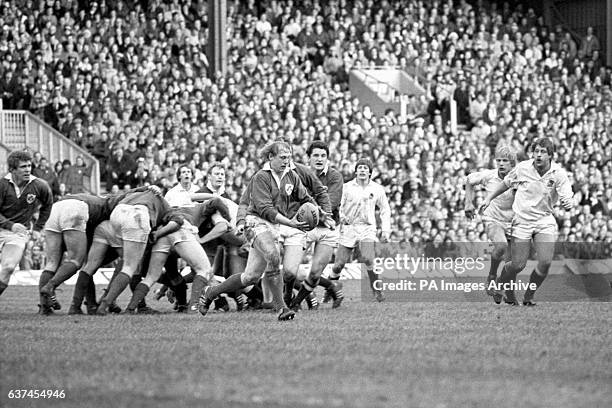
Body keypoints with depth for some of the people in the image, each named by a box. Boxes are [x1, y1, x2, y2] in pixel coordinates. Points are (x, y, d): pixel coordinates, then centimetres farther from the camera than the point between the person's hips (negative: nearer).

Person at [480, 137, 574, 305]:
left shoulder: (558, 174, -10)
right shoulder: (523, 168, -7)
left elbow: (568, 198, -16)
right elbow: (506, 183, 12)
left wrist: (568, 203, -40)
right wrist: (489, 198, 13)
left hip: (545, 220, 1)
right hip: (522, 221, -1)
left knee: (545, 262, -14)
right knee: (518, 265, -7)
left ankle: (529, 296, 10)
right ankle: (501, 284, 26)